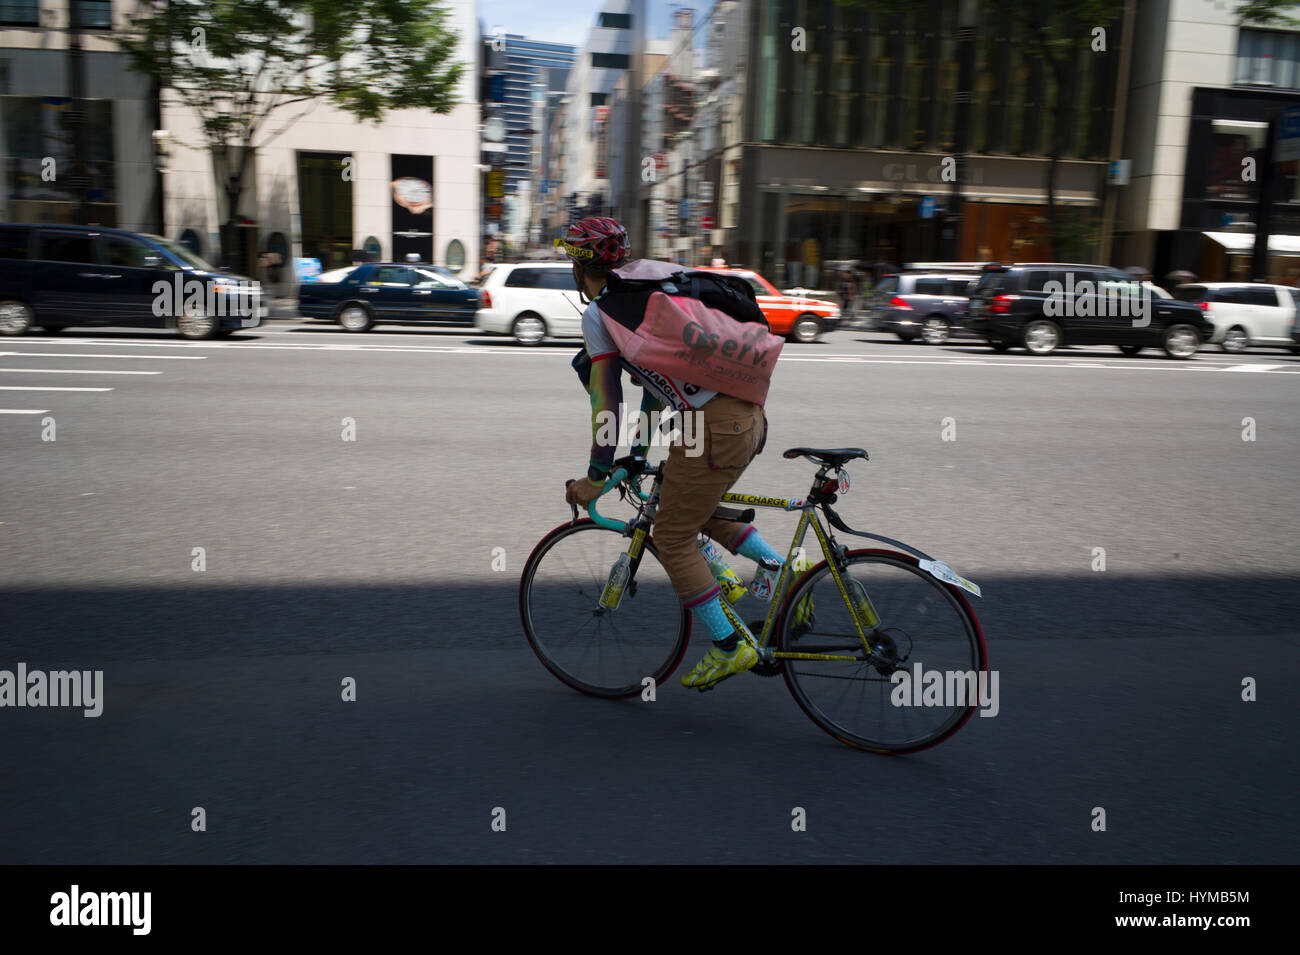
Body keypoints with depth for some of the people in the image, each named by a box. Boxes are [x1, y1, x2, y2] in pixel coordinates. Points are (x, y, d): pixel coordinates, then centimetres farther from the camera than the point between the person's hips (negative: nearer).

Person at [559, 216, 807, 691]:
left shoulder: (598, 312, -1)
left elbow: (606, 398, -4)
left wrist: (595, 477, 4)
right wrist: (638, 448, 39)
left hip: (716, 429, -9)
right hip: (750, 413, 9)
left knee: (672, 538, 6)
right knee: (695, 506, 28)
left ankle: (729, 648, 10)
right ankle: (784, 570, 21)